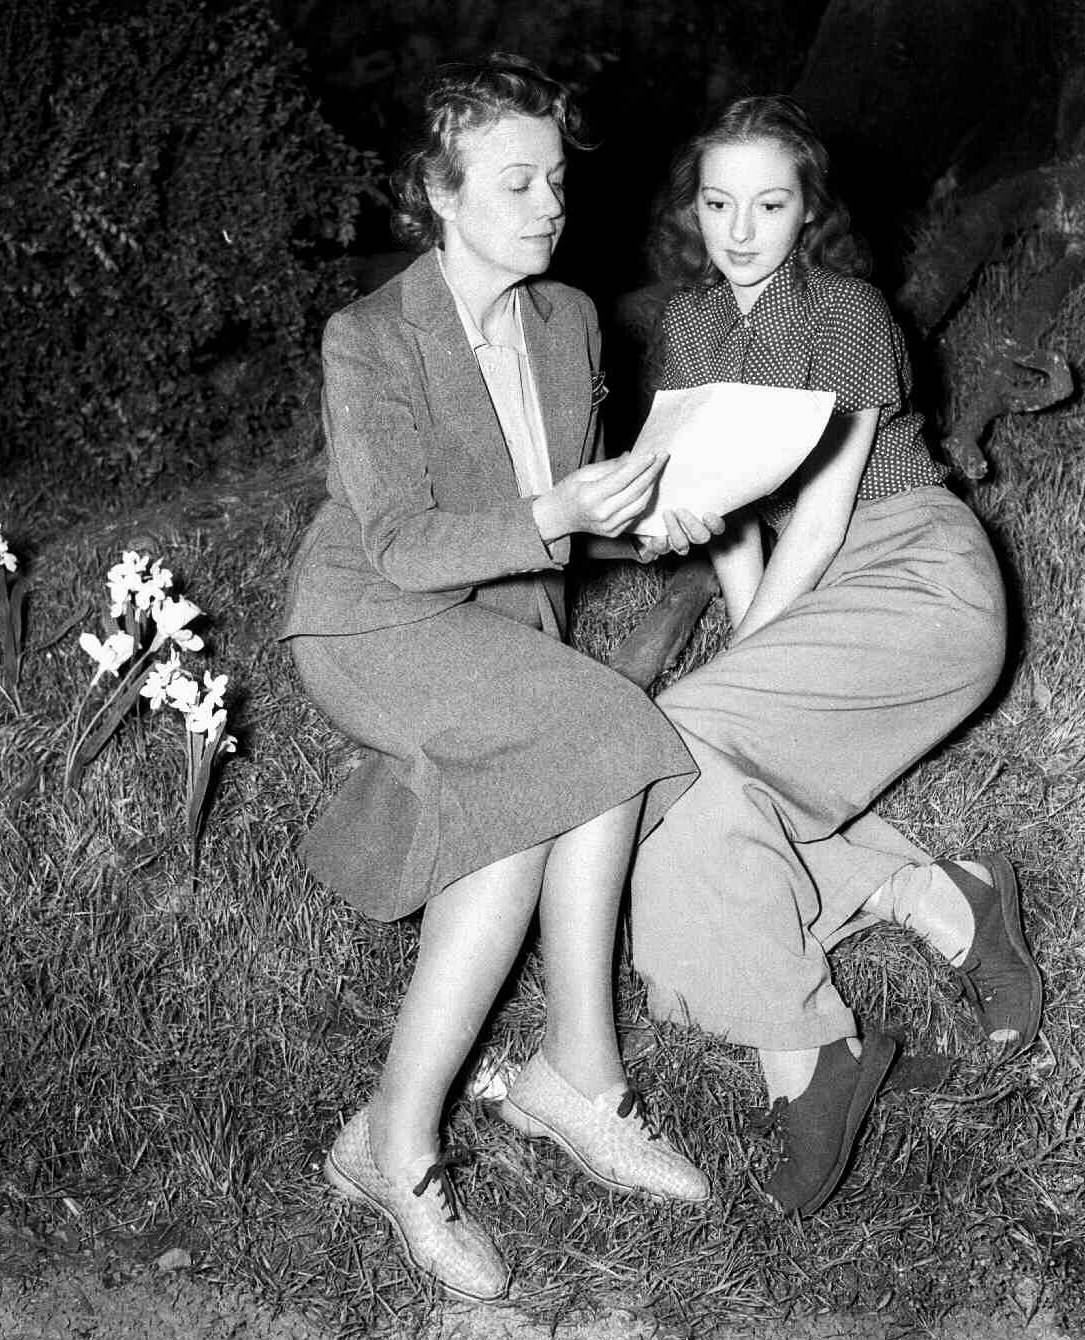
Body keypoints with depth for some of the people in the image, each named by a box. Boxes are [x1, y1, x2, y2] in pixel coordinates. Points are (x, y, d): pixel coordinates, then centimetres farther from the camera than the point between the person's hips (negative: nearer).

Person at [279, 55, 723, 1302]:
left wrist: (645, 517, -8)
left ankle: (398, 1138, -14)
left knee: (525, 832, -24)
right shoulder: (368, 338, -15)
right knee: (601, 738, -29)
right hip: (376, 626, -6)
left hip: (509, 632, 6)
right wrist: (556, 517, -31)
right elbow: (401, 545, -20)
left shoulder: (570, 317, 4)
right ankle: (580, 1073, -20)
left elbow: (568, 503, 14)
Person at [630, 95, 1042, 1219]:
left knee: (684, 745, -24)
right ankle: (943, 902, -1)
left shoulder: (844, 314, -15)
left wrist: (748, 655, -15)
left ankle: (801, 1060, -16)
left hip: (918, 578, -8)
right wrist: (746, 642, -1)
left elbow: (822, 512, -16)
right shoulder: (690, 322, 7)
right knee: (712, 799, -8)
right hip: (811, 592, 8)